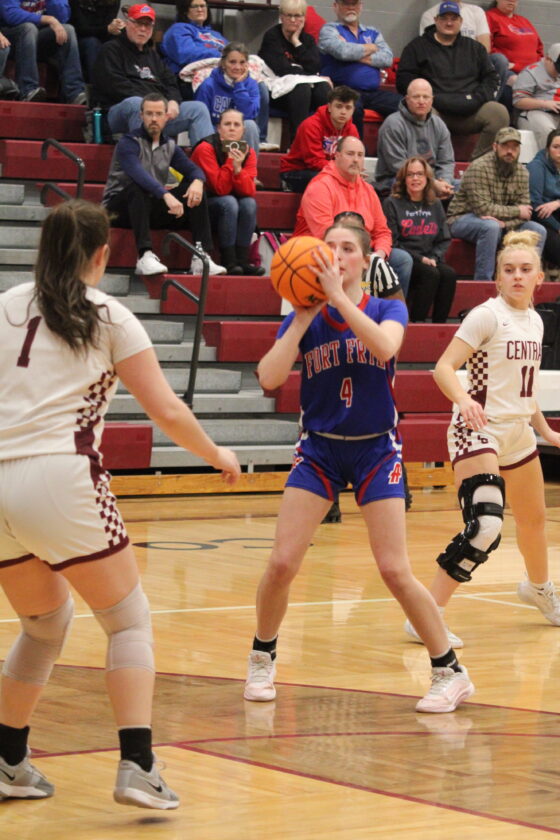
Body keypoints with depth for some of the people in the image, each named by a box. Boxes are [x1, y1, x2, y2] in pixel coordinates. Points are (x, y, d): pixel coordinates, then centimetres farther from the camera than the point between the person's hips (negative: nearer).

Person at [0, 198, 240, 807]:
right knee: (129, 622, 9)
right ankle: (136, 767, -6)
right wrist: (215, 455, 19)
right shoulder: (109, 317, 5)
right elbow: (166, 411, 4)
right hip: (60, 480, -4)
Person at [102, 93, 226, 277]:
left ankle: (201, 257, -22)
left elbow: (194, 170, 2)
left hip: (151, 208, 6)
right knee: (137, 187, -37)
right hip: (120, 206, -6)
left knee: (194, 190, -11)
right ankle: (145, 256, -47)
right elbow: (138, 174, -30)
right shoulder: (128, 143, -11)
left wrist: (197, 182, -24)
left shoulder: (169, 146, 10)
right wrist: (166, 195, -44)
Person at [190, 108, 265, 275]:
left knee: (249, 203, -25)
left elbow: (249, 192, -15)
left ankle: (242, 260, -23)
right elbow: (220, 189, -23)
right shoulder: (206, 149, -18)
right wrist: (230, 161, -28)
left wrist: (238, 168, -30)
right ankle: (229, 261, -30)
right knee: (229, 203, -33)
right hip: (200, 205, -5)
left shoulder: (248, 153, -3)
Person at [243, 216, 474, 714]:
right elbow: (269, 377, -14)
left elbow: (385, 346, -27)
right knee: (282, 564, -8)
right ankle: (262, 661, 15)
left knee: (395, 571, -9)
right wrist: (305, 317, -15)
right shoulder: (303, 319, 1)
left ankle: (450, 672, 4)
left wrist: (338, 296, -27)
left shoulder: (388, 310, -3)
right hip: (319, 449, 2)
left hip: (375, 450, -2)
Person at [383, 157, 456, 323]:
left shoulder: (435, 205, 17)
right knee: (430, 274, -32)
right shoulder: (392, 204, 2)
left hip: (429, 261, 4)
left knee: (449, 274, -26)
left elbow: (444, 239, 16)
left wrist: (433, 258, -5)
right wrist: (420, 259, -12)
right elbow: (392, 242, -5)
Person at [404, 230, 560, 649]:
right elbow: (444, 367, -21)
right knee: (486, 526, -25)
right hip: (479, 429, -8)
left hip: (518, 432, 8)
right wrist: (464, 400, -39)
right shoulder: (487, 315, -12)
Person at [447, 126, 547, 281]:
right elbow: (483, 208, -27)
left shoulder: (522, 172, 1)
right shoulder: (479, 168, -20)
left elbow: (525, 212, -5)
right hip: (462, 219, -6)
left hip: (500, 223, 7)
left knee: (538, 230, -10)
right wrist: (516, 211, -16)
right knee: (491, 227, -38)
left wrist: (504, 223, -26)